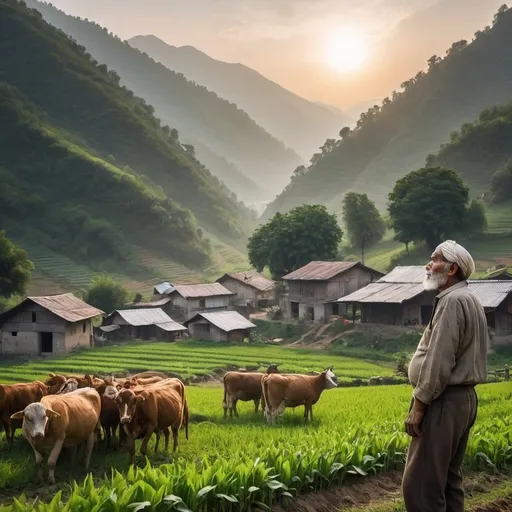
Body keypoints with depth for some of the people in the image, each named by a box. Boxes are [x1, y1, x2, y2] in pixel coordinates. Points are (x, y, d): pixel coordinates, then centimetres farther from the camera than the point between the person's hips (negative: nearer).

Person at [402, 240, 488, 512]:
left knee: (420, 482, -9)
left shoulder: (452, 301, -16)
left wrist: (418, 406, -18)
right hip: (463, 397, 11)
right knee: (448, 478, 15)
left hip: (444, 401, -11)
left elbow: (438, 361, -22)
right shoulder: (470, 300, 16)